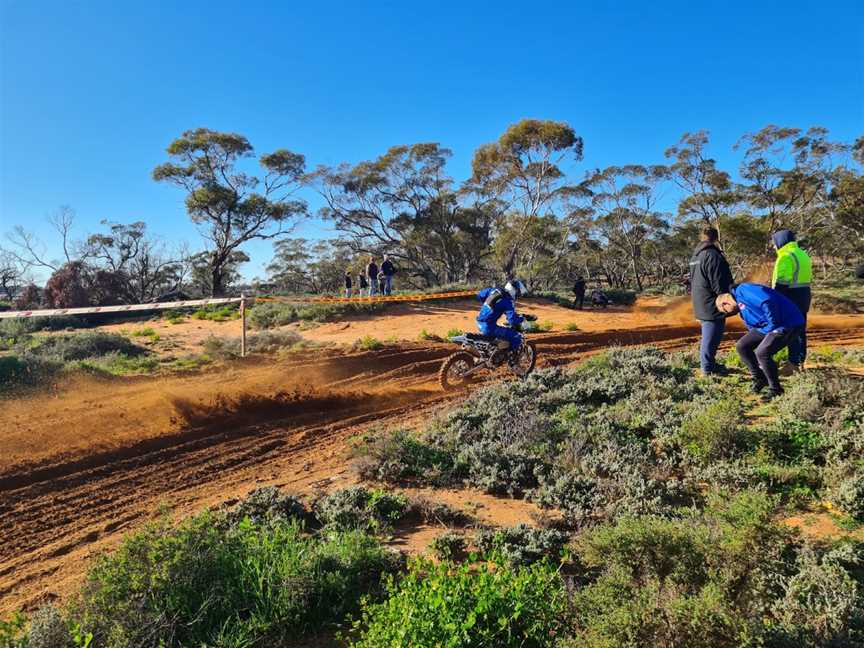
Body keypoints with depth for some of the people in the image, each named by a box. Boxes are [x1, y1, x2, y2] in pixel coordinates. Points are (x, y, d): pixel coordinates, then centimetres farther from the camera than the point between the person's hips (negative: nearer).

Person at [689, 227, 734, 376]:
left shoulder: (695, 256, 15)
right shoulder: (713, 255, -17)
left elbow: (692, 280, 22)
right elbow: (718, 283, -19)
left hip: (700, 304, 10)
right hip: (711, 304, -10)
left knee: (708, 335, 18)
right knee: (711, 337, -4)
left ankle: (709, 363, 26)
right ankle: (708, 368, 0)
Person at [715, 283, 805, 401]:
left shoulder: (743, 290, -13)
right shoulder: (742, 309, 18)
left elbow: (767, 301, -30)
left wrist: (773, 326, -19)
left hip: (789, 323, -10)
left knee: (762, 352, -22)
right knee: (742, 346, 5)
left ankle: (776, 390, -3)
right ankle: (759, 379, 19)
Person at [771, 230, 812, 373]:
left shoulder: (786, 256, -16)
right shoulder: (803, 254, 15)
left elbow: (780, 282, -20)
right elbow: (808, 277, 18)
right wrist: (805, 295, 21)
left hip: (791, 297, -9)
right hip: (804, 295, 9)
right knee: (800, 329, 14)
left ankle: (793, 363, -3)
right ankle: (800, 361, 22)